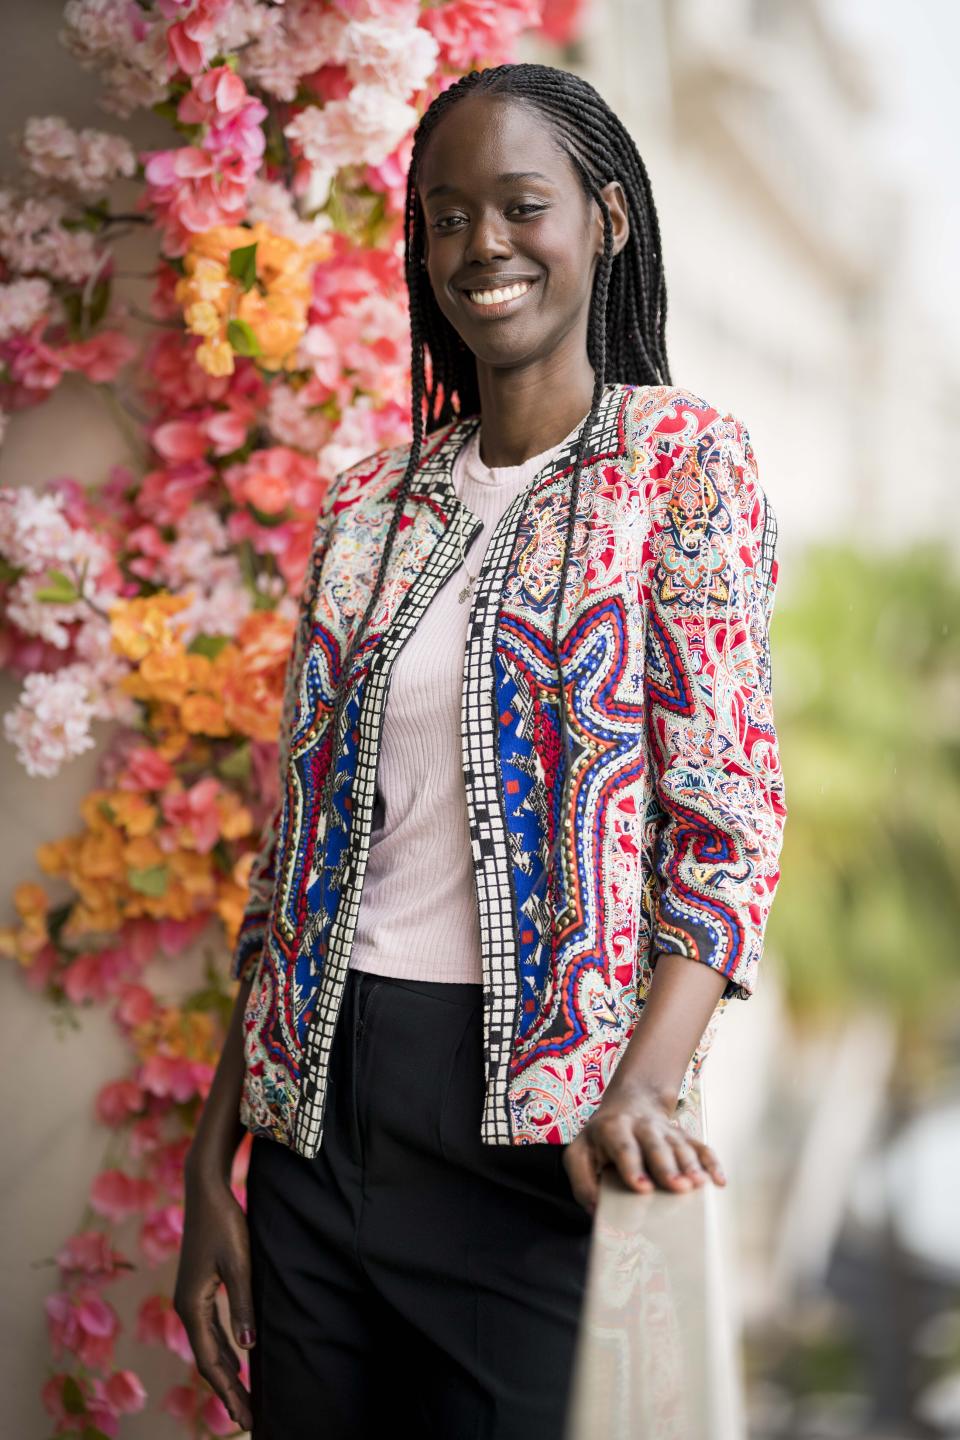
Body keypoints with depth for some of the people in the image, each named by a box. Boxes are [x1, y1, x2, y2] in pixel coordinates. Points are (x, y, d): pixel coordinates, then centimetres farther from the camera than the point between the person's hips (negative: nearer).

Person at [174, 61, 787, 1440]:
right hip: (320, 1103, 4)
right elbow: (292, 837, 10)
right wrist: (210, 1170, 7)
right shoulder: (369, 502, 10)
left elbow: (728, 817, -8)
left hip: (541, 1126, -4)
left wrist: (642, 1085, -25)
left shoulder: (684, 459, -1)